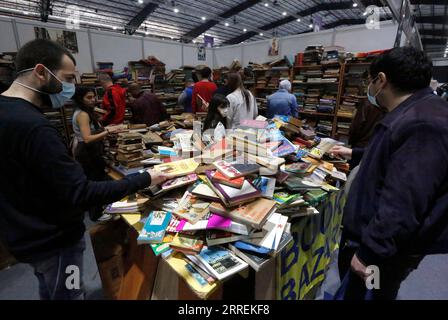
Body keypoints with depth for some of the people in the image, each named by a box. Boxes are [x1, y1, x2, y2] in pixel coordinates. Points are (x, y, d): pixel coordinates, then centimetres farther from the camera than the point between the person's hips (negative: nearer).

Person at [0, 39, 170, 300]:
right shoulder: (33, 127, -31)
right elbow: (81, 194, -31)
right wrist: (145, 179, -25)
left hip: (24, 233, 9)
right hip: (54, 239, -9)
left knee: (49, 291, 30)